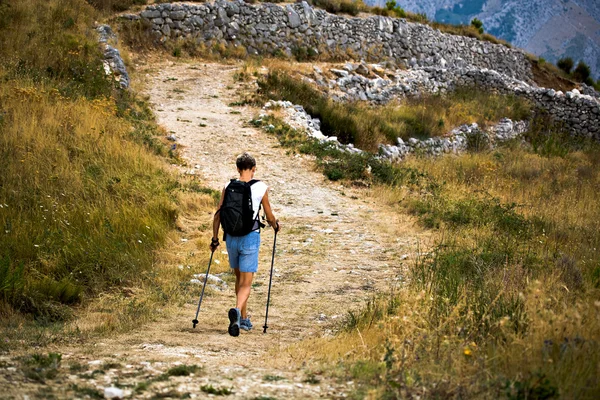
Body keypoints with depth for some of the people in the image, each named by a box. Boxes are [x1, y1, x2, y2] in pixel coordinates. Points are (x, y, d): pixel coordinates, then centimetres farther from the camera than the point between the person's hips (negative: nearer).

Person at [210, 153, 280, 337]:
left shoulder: (228, 187, 2)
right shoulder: (261, 188, -4)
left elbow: (218, 214, 1)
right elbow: (269, 216, 5)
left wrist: (215, 238, 9)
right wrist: (276, 225, 26)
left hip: (231, 237, 3)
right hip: (250, 238, -3)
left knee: (239, 278, 21)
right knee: (246, 283, -2)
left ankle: (244, 319, 28)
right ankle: (237, 311, -30)